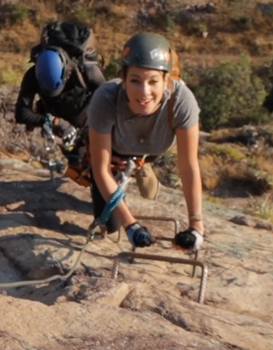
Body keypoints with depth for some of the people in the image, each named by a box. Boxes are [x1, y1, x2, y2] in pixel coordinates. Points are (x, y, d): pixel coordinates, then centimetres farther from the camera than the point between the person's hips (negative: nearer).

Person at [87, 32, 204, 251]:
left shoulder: (182, 100, -40)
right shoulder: (105, 100, -41)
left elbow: (189, 167, -31)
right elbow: (102, 170, -31)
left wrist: (196, 225, -33)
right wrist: (130, 224, -33)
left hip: (153, 150, 1)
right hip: (113, 147, -1)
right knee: (110, 223, 1)